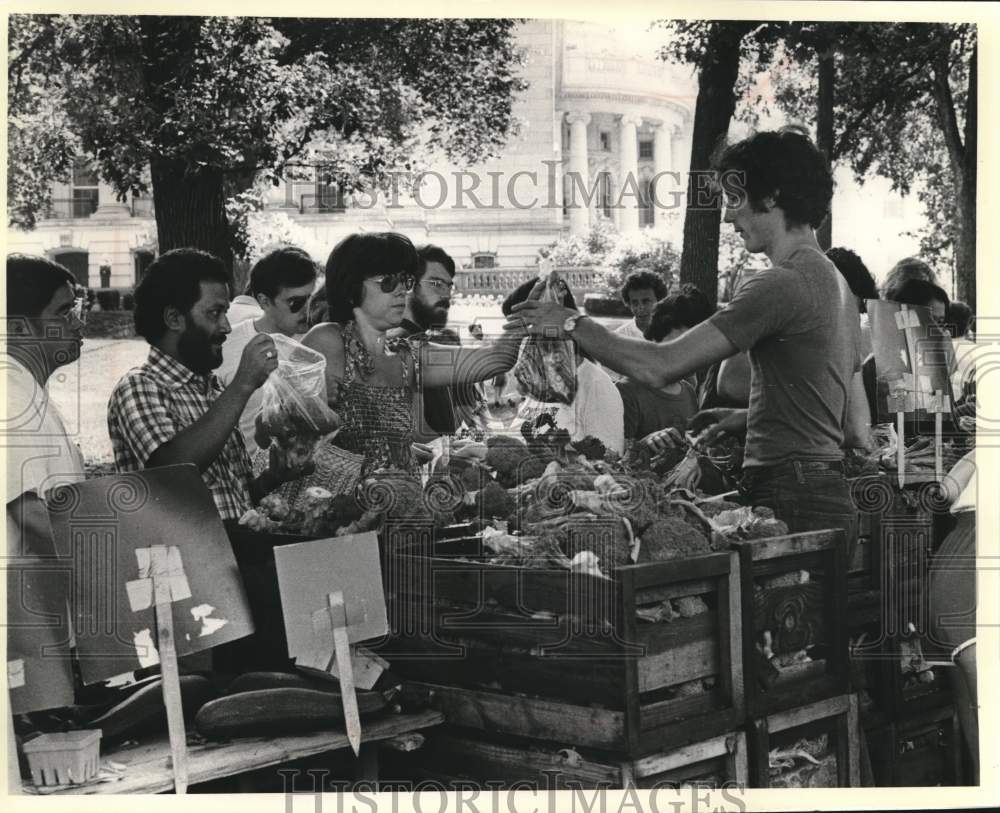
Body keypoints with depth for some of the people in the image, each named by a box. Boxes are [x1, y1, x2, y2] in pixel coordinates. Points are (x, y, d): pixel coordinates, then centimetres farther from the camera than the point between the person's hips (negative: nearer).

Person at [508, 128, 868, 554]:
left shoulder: (781, 285, -14)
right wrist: (750, 417, 21)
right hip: (828, 500, 10)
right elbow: (856, 431, 23)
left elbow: (658, 368, -17)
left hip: (792, 502, -10)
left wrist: (574, 324, -2)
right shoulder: (836, 283, 18)